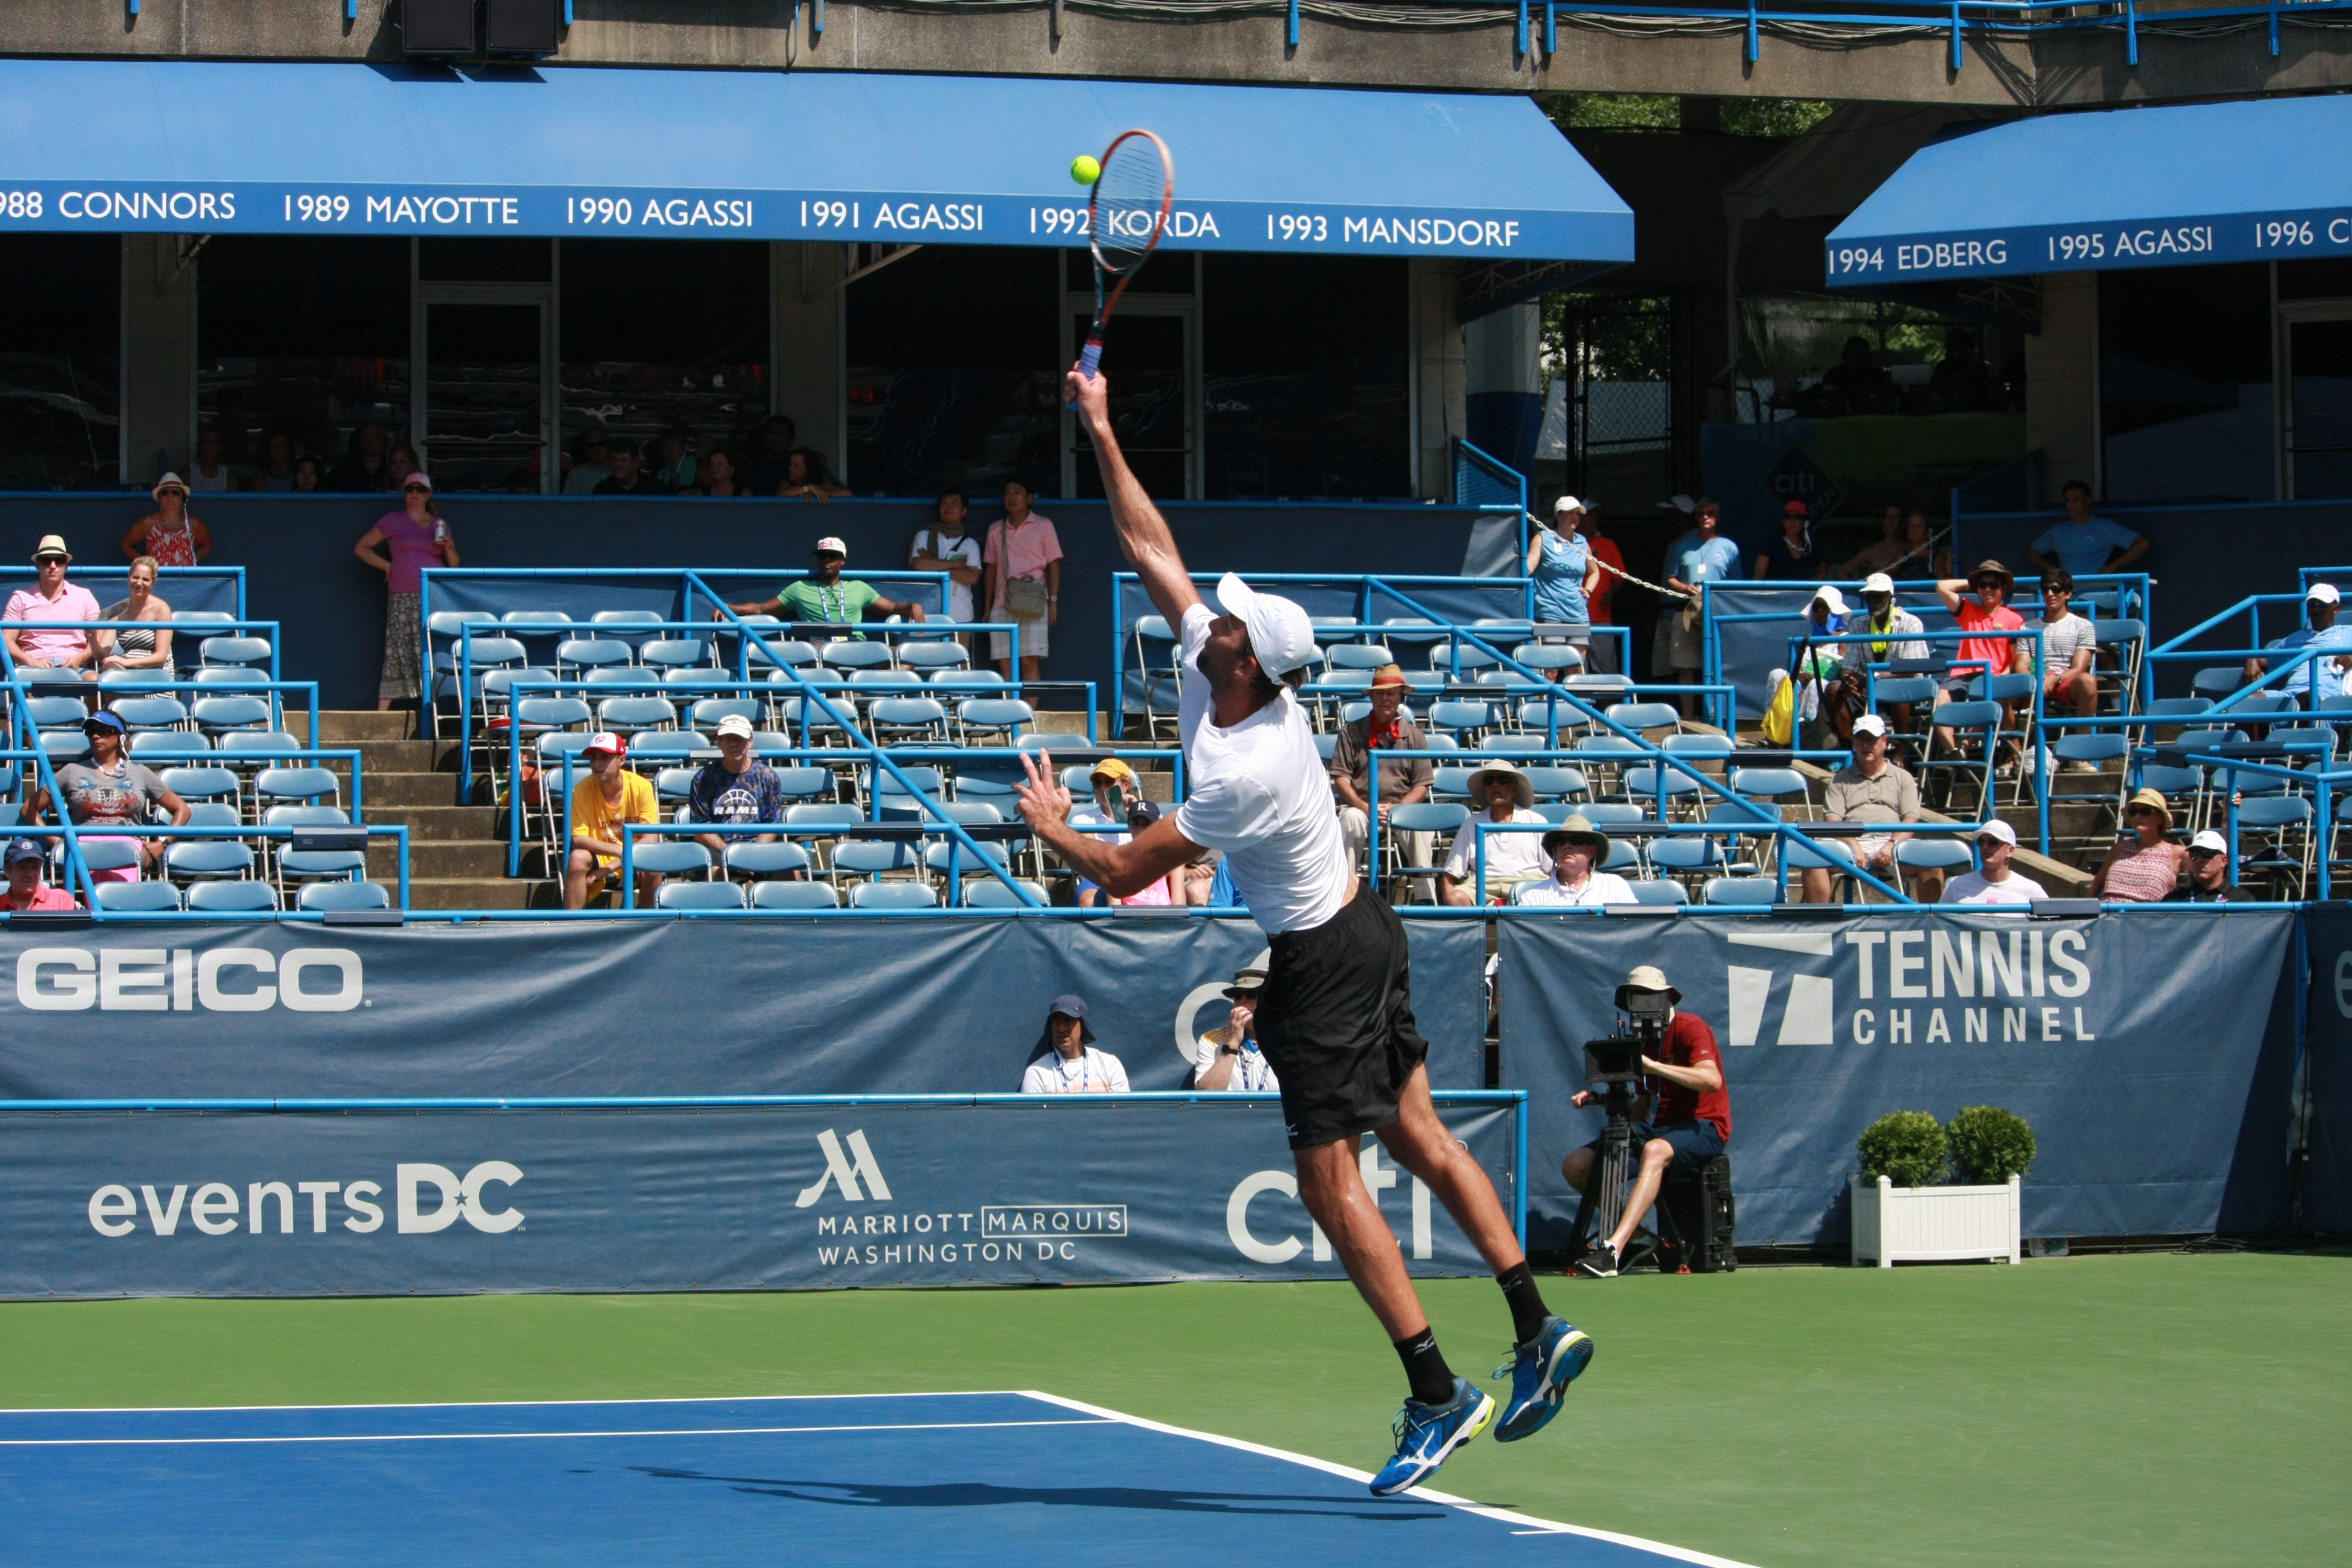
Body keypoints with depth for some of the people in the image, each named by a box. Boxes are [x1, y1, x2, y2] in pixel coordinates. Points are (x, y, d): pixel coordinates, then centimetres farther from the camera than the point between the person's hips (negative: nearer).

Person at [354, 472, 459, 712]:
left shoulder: (440, 524, 16)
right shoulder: (392, 522, 9)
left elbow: (455, 564, 19)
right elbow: (361, 548, 12)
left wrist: (448, 548, -2)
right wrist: (387, 566, 3)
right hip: (402, 599, -2)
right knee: (397, 653, -8)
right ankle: (381, 713, -8)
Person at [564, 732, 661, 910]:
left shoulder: (641, 787, -14)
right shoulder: (583, 790, -13)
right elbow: (579, 839, -18)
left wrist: (609, 869, -24)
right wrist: (619, 851, -33)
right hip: (599, 858, 0)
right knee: (578, 858, -31)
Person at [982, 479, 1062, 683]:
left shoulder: (1043, 526, 6)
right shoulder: (996, 530, 15)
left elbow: (1054, 565, 4)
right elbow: (991, 569, 17)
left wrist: (1053, 601, -5)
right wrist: (987, 605, 13)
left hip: (1033, 605, -3)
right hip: (1002, 605, 3)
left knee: (1030, 662, -10)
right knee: (1004, 665, -2)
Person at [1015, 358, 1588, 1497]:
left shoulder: (1238, 776, -28)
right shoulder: (1212, 661, -6)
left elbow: (1124, 874, -18)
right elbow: (1150, 546, 4)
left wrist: (1052, 831, 0)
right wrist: (1101, 434, 4)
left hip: (1321, 968, -9)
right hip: (1361, 928, 9)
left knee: (1331, 1185, -5)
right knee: (1417, 1138, 13)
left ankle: (1437, 1397, -6)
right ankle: (1539, 1329, 11)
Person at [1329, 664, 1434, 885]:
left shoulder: (1414, 736, 11)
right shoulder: (1351, 732, 8)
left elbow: (1422, 786, 7)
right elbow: (1341, 778, 2)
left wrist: (1397, 807, -11)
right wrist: (1365, 807, -14)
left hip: (1402, 808, 1)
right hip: (1360, 806, -1)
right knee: (1351, 818, -35)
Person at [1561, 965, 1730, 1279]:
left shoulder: (1689, 1028, -7)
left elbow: (1712, 1080, -26)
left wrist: (1652, 1065, -30)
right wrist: (1603, 1100, -1)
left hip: (1702, 1127, -8)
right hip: (1660, 1127, 8)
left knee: (1655, 1151, -42)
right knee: (1576, 1166, -6)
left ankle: (1613, 1250, -53)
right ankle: (1631, 1229, 11)